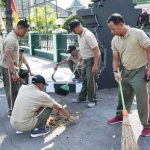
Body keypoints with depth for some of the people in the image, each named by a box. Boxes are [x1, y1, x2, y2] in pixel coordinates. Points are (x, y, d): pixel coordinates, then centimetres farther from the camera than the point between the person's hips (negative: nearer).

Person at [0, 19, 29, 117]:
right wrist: (13, 73, -31)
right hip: (9, 68, -10)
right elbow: (8, 58, -27)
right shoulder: (11, 39, -22)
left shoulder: (15, 37, 9)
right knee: (12, 91, -1)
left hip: (13, 67, 10)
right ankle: (12, 112, 10)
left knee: (15, 90, 18)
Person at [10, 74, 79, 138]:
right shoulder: (41, 95, -8)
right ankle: (40, 129, 8)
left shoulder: (22, 88, 4)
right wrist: (69, 117, 20)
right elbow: (59, 108, 4)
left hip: (13, 123, 6)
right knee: (49, 107, 3)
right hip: (25, 126, -6)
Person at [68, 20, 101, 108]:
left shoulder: (88, 35, -24)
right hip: (86, 60, 9)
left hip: (92, 59, -9)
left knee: (91, 81, -5)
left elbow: (96, 50, -26)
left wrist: (95, 65, -28)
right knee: (84, 80, 16)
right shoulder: (80, 35, 5)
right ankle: (82, 98, 28)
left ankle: (93, 100, 9)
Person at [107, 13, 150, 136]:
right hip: (125, 72, 6)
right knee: (123, 96, 18)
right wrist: (115, 72, -10)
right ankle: (120, 116, 39)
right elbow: (116, 59, 6)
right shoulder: (115, 40, 0)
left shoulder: (138, 34, -18)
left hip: (139, 71, -6)